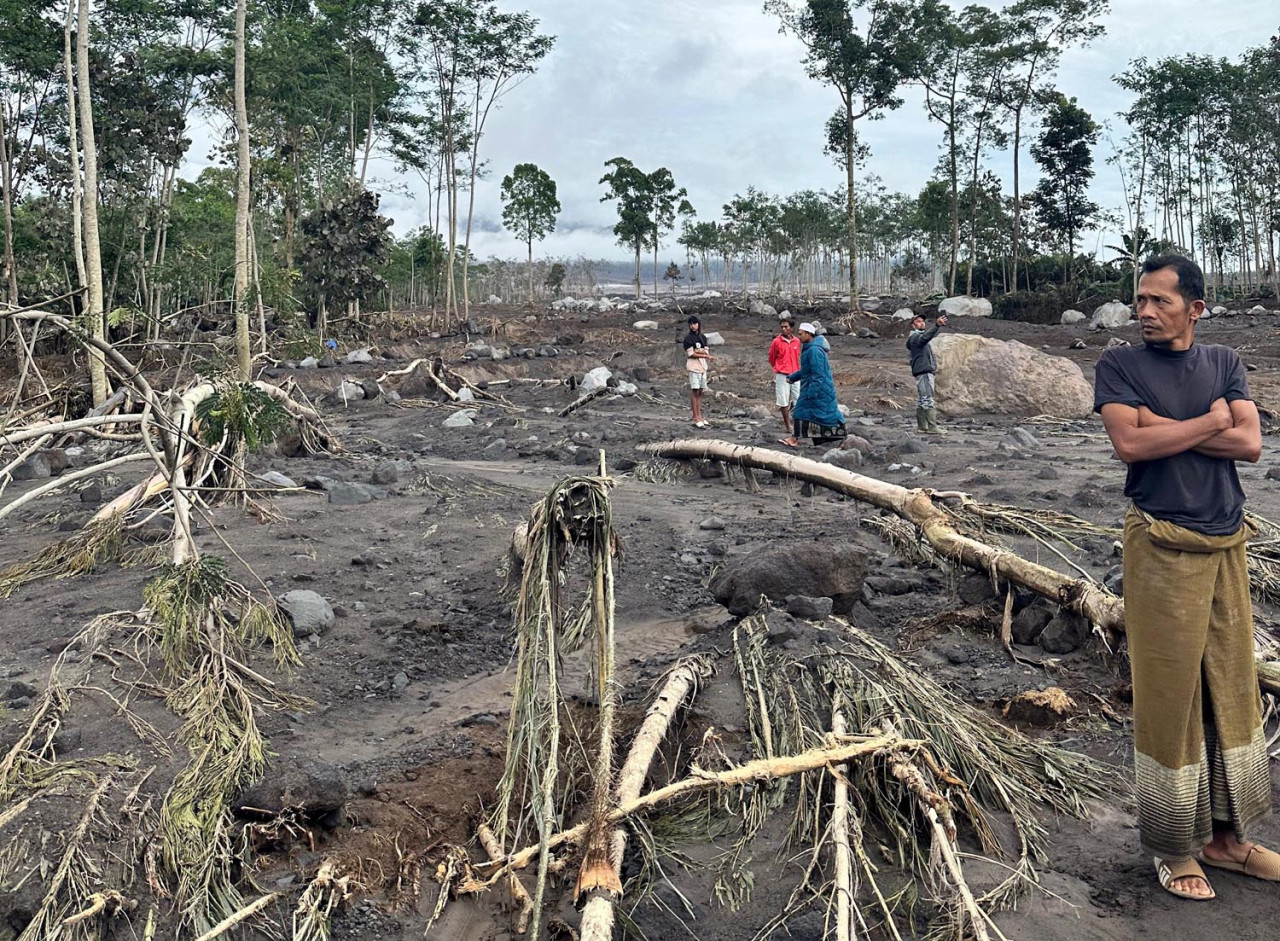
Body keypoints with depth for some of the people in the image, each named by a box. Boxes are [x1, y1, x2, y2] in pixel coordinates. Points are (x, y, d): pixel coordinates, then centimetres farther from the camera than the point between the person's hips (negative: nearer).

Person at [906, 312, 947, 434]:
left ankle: (922, 425, 16)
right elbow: (925, 337, -31)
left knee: (921, 400, 12)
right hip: (923, 371, -11)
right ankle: (932, 427, -20)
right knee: (928, 399, -15)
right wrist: (936, 325, -44)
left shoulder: (919, 335, 26)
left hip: (926, 371, 11)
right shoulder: (915, 337, -10)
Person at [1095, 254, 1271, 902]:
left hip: (1227, 545, 5)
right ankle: (1173, 848, 14)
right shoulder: (1120, 364, -2)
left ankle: (1225, 836, 25)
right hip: (1163, 548, -5)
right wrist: (1211, 420, -8)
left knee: (1232, 691, 11)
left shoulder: (1224, 362, 9)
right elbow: (1128, 443, -17)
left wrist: (1163, 426, -12)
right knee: (1169, 695, 1)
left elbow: (1251, 443, -4)